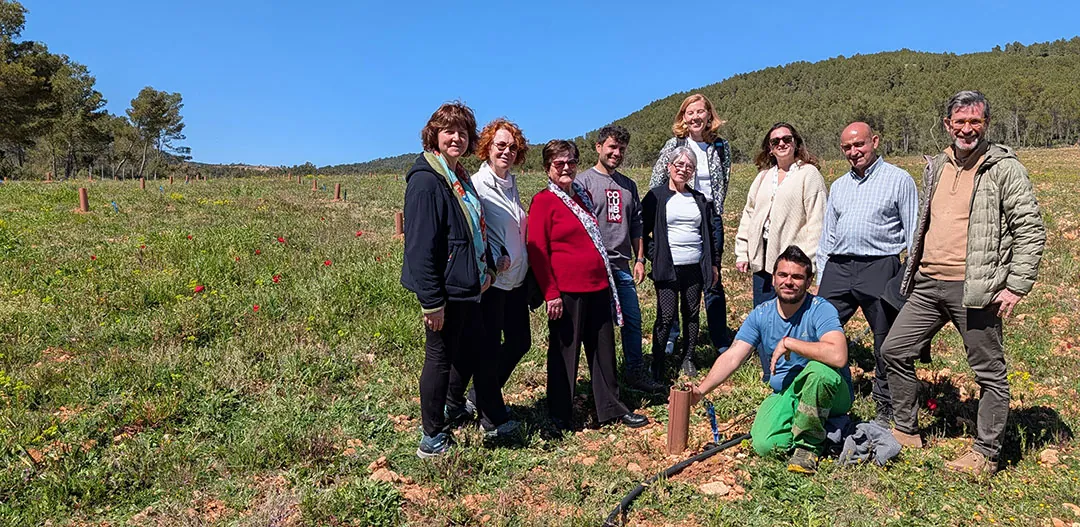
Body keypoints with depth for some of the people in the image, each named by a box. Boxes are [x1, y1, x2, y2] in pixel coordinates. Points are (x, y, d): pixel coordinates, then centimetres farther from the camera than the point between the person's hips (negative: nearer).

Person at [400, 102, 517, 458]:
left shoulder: (460, 178, 12)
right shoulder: (426, 180, -17)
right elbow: (420, 246, -22)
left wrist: (486, 268, 10)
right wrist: (432, 301, -23)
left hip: (467, 289, 9)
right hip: (444, 291, -9)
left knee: (480, 355, 19)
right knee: (440, 359, 5)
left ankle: (494, 420, 36)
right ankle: (433, 440, 22)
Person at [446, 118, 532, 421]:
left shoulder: (512, 183, 12)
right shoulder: (476, 185, -12)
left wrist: (523, 265, 14)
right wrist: (494, 259, -25)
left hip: (516, 279, 8)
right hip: (491, 281, -8)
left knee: (520, 341, 14)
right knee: (488, 347, -1)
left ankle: (480, 397, 30)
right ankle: (453, 405, 20)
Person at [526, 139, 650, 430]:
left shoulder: (582, 196, 15)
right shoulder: (543, 201, -8)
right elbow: (537, 251, -13)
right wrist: (551, 294, -16)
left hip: (598, 286, 7)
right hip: (567, 291, -7)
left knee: (603, 350, 14)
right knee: (564, 352, 5)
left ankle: (610, 407, 28)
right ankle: (560, 416, 21)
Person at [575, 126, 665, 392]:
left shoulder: (628, 185, 16)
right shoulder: (584, 181, -4)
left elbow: (636, 225, 19)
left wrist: (639, 260, 12)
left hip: (623, 266, 6)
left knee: (632, 320, 8)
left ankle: (634, 372, 21)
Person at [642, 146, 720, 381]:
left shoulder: (700, 200, 14)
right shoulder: (656, 197, 0)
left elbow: (710, 234, 19)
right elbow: (644, 229, 0)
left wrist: (714, 263, 16)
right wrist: (653, 257, -7)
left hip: (695, 267, 4)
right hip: (667, 267, -4)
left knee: (692, 313, 8)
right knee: (666, 315, -6)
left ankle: (687, 357, 23)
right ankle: (657, 362, 6)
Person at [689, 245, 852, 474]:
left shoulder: (821, 310, -16)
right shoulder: (761, 315, -1)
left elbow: (838, 356, -34)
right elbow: (731, 357, -6)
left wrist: (788, 343, -26)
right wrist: (701, 390, -19)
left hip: (832, 395, -3)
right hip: (784, 395, 4)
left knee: (818, 370, -37)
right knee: (765, 445, -21)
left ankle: (807, 443, -13)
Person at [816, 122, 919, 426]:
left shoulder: (899, 180, 3)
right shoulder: (839, 186, 19)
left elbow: (914, 232, 1)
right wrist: (820, 279, 16)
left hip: (880, 268, -4)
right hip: (838, 267, 5)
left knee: (886, 343, 4)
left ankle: (886, 411, 19)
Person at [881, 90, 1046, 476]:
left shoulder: (1004, 168, -5)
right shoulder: (935, 167, 14)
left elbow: (1031, 231, -7)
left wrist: (1017, 286, -13)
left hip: (974, 288, -6)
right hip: (928, 284, 7)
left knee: (989, 372, 5)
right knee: (894, 350, 8)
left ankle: (985, 454, 18)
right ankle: (906, 432, 23)